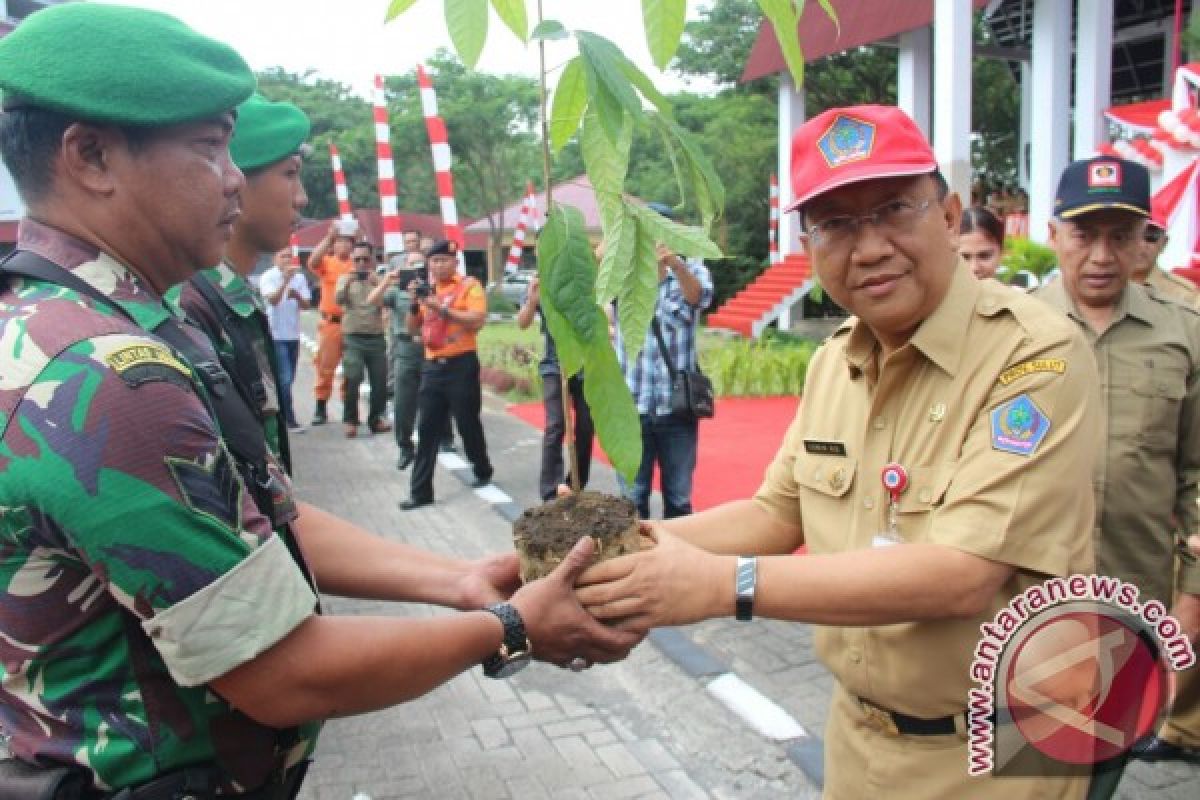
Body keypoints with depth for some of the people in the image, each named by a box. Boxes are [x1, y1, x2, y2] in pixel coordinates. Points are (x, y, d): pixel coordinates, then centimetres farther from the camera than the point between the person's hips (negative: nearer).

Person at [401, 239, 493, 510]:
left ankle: (483, 471, 31)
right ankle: (421, 491, 5)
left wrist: (442, 308, -21)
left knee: (468, 424, 6)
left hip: (461, 365, -5)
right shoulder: (427, 290, 14)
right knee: (427, 429, 2)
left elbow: (477, 321, -18)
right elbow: (413, 329, 14)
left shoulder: (469, 286, -4)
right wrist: (414, 303, -3)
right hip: (432, 366, 5)